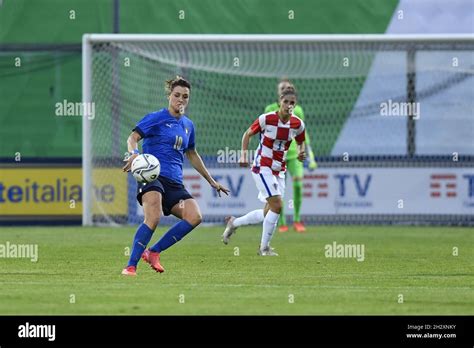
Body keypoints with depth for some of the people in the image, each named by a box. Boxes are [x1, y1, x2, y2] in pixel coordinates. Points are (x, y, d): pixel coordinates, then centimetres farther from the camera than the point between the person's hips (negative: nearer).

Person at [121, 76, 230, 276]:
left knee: (194, 216, -18)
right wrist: (133, 153, -32)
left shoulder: (188, 125, 20)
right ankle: (131, 266, -25)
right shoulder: (156, 118, 1)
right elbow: (133, 137, -9)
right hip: (152, 175, -6)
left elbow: (192, 154, 33)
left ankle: (153, 252, -10)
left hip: (174, 183, 6)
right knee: (153, 219, -29)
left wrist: (212, 181, 36)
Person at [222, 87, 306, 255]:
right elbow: (247, 134, -1)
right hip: (262, 166, -6)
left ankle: (233, 223, 30)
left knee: (268, 213, 7)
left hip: (279, 170, 6)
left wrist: (301, 152, -8)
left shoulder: (298, 124, -4)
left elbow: (301, 142, 14)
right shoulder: (266, 119, -16)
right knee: (277, 205, -16)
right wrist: (243, 155, -12)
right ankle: (264, 248, -2)